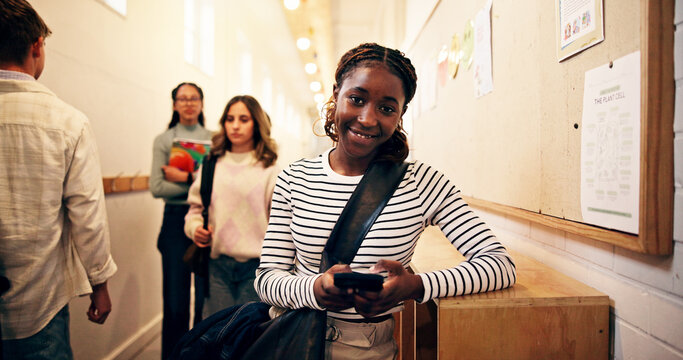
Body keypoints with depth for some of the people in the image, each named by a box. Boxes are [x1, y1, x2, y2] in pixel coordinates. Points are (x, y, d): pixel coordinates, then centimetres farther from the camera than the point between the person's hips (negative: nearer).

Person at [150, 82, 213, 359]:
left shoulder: (214, 140, 9)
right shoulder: (164, 140, 8)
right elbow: (157, 188, -3)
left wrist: (186, 178, -11)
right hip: (176, 220, 0)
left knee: (206, 298, 3)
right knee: (175, 302, 4)